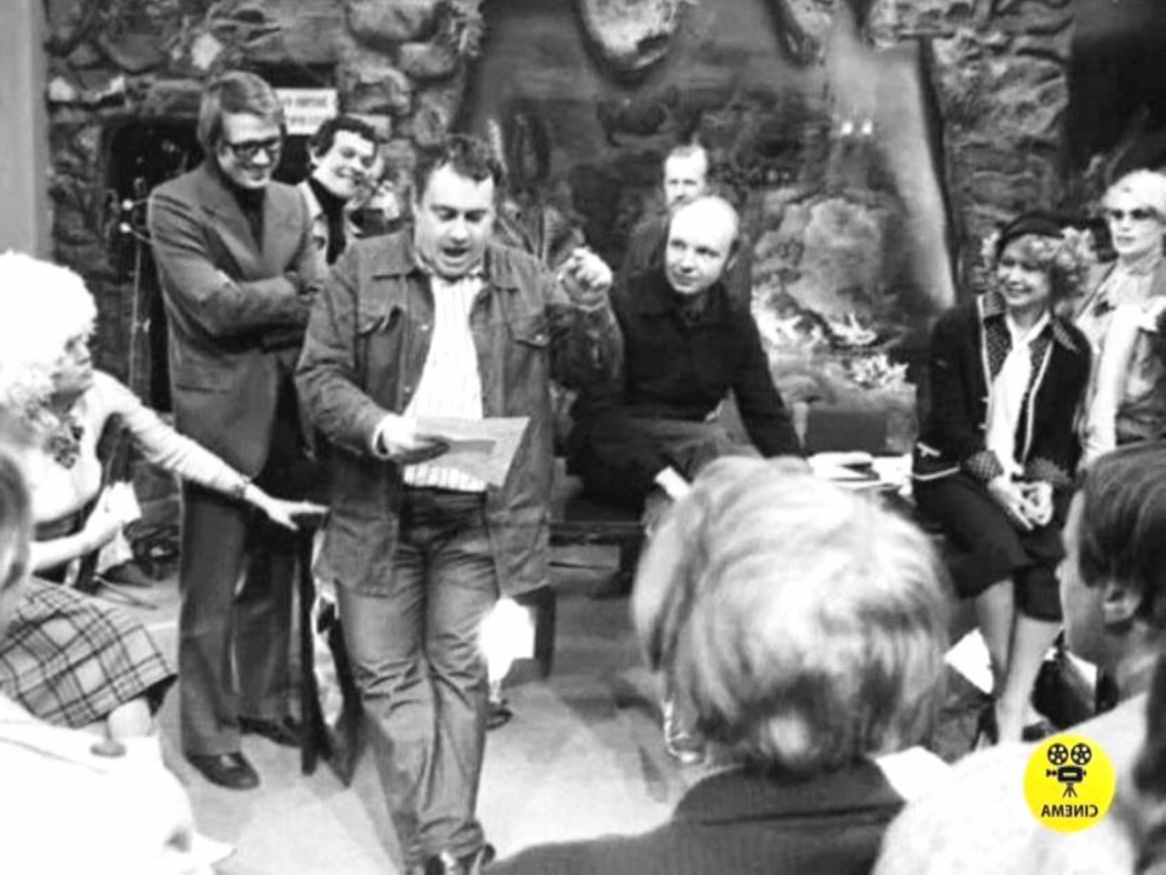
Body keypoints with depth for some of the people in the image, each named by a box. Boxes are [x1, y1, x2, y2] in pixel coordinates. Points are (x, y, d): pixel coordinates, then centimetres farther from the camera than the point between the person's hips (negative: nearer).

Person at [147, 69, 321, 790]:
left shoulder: (292, 202, 11)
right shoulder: (175, 205, -7)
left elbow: (316, 305, 6)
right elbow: (216, 306, -17)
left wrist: (256, 316, -12)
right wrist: (289, 289, -7)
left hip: (286, 413, 6)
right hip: (220, 417, -5)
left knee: (275, 573, 16)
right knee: (212, 592, 2)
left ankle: (264, 701, 32)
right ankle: (209, 734, 15)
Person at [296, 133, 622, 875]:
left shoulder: (529, 282, 4)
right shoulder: (362, 271, -1)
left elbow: (594, 373, 7)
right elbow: (319, 375, -4)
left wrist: (592, 309, -12)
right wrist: (378, 429, -22)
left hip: (482, 516, 0)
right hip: (380, 510, 0)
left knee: (463, 673, 5)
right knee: (387, 674, 4)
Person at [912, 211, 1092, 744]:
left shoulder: (1071, 348, 5)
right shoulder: (958, 326, -5)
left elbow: (1058, 434, 6)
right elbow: (950, 419, -9)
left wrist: (1043, 487, -13)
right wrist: (995, 484, -17)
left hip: (1026, 478, 3)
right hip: (953, 470, -3)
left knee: (1057, 559, -25)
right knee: (998, 545, -32)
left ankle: (1009, 710, -23)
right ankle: (1008, 694, -18)